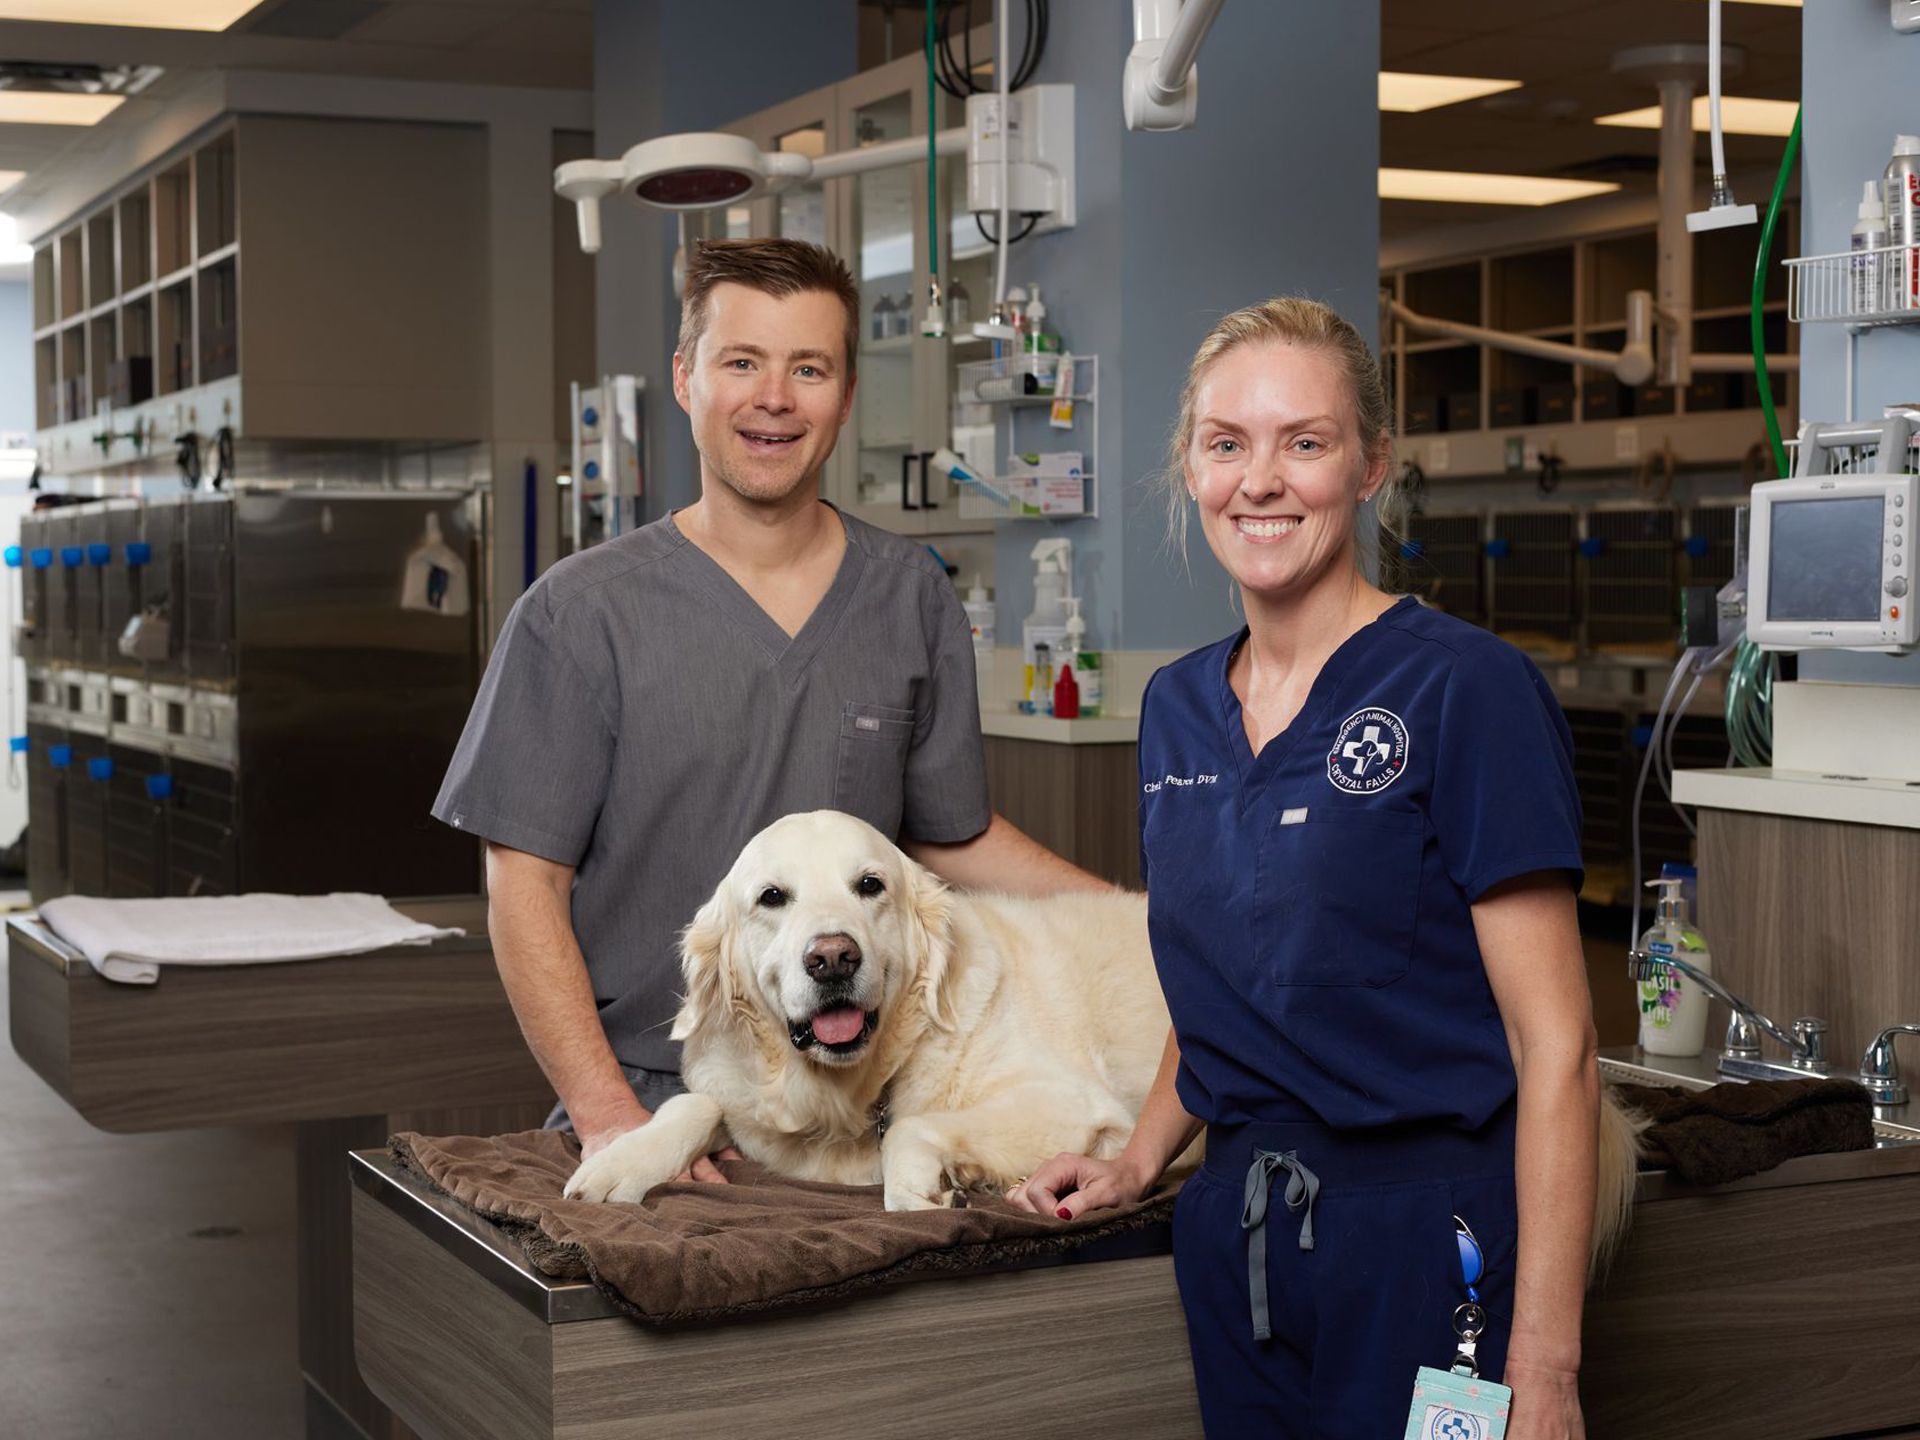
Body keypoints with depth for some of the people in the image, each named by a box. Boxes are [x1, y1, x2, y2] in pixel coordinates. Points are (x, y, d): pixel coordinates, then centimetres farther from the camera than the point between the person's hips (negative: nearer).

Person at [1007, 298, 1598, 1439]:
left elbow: (1556, 1047, -15)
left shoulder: (1468, 688, -12)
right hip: (1234, 1236, 6)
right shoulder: (1177, 708, 9)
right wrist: (1140, 1163, 8)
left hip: (1428, 1238, -6)